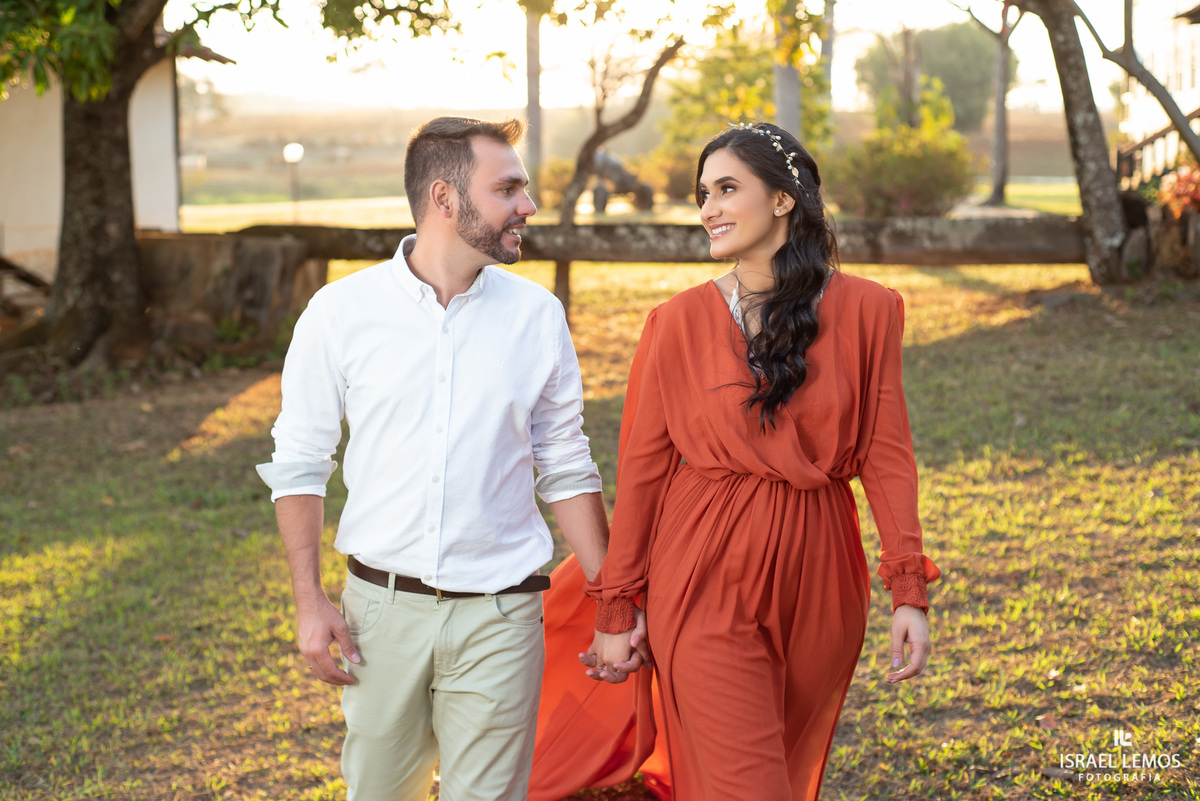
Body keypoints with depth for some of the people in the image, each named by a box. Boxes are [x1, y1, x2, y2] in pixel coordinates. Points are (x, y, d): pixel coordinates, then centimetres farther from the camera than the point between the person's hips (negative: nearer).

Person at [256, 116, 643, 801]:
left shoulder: (537, 315, 1)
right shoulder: (343, 310, -3)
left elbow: (566, 467, 8)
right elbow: (299, 462, 3)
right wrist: (310, 602, -4)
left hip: (499, 615, 0)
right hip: (382, 606, 0)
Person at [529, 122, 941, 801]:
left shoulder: (865, 311, 1)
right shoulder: (681, 321, -1)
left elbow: (885, 453, 1)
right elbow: (642, 465, 1)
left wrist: (909, 592, -6)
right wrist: (617, 613, 1)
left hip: (817, 580, 2)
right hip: (709, 582, -2)